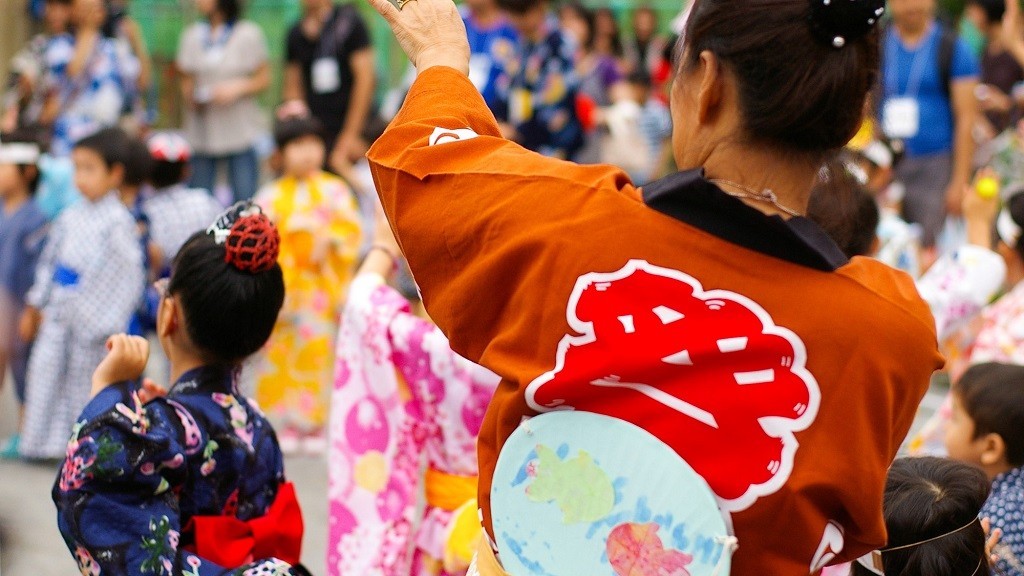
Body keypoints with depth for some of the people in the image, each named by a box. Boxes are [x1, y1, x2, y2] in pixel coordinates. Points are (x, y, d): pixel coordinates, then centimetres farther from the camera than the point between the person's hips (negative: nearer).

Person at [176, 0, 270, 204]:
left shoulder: (249, 34, 1)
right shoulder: (192, 35, 10)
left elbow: (264, 79, 1)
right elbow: (186, 79, 14)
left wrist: (238, 89, -15)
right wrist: (190, 97, -7)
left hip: (240, 132, -3)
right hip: (201, 135, 3)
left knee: (245, 200, -6)